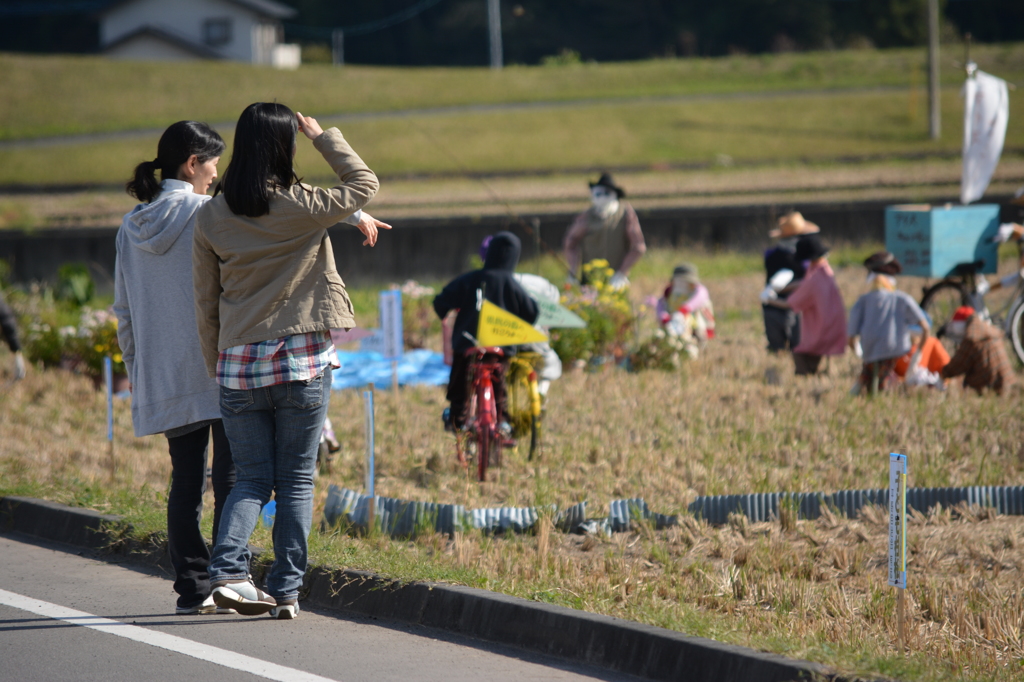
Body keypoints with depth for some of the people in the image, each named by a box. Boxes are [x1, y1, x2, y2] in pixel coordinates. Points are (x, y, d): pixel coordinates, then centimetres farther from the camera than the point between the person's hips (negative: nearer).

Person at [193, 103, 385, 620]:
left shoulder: (211, 218, 1)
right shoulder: (302, 209, -9)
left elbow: (205, 306, 6)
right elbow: (364, 183, 8)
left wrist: (217, 369, 15)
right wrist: (321, 135, 13)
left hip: (238, 364, 3)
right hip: (303, 363, -3)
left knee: (252, 479, 10)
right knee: (296, 481, 8)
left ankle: (227, 570, -12)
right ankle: (286, 591, 7)